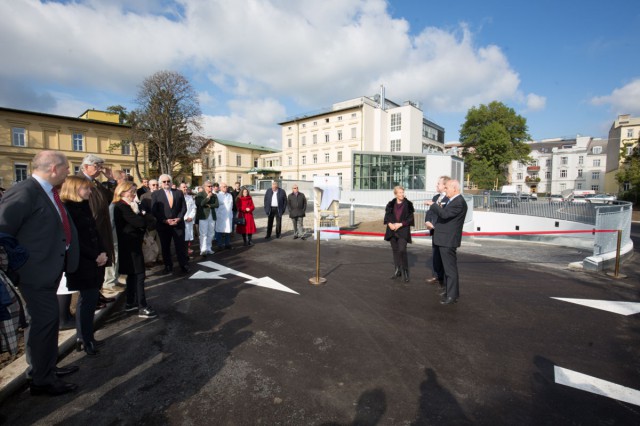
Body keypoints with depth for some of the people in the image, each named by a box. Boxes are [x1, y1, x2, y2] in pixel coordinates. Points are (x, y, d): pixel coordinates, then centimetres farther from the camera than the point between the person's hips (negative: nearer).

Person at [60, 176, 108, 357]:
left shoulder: (84, 206, 12)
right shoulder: (67, 209, -12)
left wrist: (102, 253, -1)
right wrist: (95, 256, -14)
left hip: (94, 262, 8)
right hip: (82, 264, -8)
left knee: (89, 299, 13)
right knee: (88, 299, 0)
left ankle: (83, 337, 26)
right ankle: (86, 340, 15)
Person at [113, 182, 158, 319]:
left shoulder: (129, 205, 14)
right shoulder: (121, 207, -16)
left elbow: (141, 221, 10)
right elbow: (140, 222, -25)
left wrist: (143, 216, -10)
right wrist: (148, 217, -7)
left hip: (131, 244, 10)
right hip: (130, 246, -10)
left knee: (132, 275, 16)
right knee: (139, 275, -8)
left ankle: (130, 303, 26)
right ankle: (143, 308, -4)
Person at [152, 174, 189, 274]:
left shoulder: (179, 192, 8)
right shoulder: (155, 194, 2)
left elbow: (184, 207, 5)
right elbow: (154, 211, -3)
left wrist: (178, 218, -9)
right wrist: (165, 220, -13)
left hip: (178, 224, 0)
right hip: (163, 225, 0)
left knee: (181, 246, 2)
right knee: (165, 247, 9)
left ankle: (184, 265, 10)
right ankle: (168, 266, 21)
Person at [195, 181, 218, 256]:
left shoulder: (214, 195, 13)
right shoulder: (200, 194, 1)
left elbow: (216, 205, 0)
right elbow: (200, 203, -15)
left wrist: (209, 205, -13)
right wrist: (208, 197, -15)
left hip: (212, 217, 5)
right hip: (203, 216, -5)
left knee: (210, 234, 10)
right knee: (203, 234, -8)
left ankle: (208, 249, 20)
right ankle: (203, 250, -10)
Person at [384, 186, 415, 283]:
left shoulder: (408, 204, -1)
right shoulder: (391, 204, 6)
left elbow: (410, 218, -3)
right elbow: (387, 216, 7)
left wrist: (400, 224, -14)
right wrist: (389, 224, -12)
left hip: (403, 231, -3)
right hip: (392, 230, 3)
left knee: (402, 250, -14)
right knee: (395, 251, 10)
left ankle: (405, 272, 0)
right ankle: (397, 270, 23)